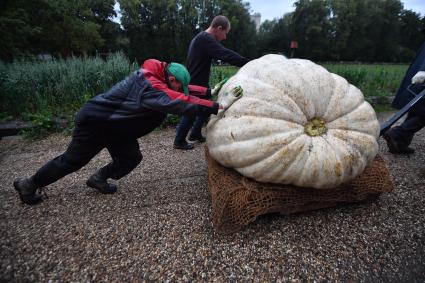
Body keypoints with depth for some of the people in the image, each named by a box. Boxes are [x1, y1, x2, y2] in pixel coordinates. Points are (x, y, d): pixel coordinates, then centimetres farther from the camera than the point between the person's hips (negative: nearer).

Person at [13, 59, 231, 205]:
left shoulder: (153, 78, -1)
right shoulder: (150, 86, -31)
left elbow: (183, 90, 4)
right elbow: (179, 102, -42)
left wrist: (209, 91, -5)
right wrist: (214, 107, -39)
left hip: (113, 124, 9)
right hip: (95, 122, -9)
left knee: (131, 157, 2)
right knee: (72, 160, 9)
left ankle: (99, 178, 25)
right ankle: (29, 185, 33)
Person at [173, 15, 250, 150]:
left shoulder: (201, 38, 17)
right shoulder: (205, 39, -18)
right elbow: (226, 54, -28)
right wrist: (247, 63, -29)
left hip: (200, 83, 10)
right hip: (195, 85, -10)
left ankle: (195, 134, 30)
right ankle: (179, 141, 18)